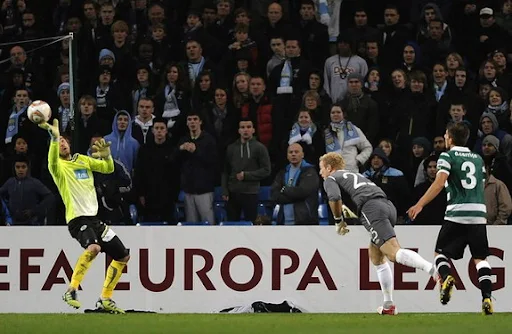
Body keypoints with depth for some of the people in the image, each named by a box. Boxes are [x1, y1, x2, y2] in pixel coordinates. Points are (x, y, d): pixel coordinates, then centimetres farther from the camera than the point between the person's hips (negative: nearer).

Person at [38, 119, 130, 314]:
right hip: (77, 219, -8)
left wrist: (106, 155, -8)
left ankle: (105, 299, 19)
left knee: (123, 257, 11)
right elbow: (53, 160, -28)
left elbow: (108, 169, 14)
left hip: (94, 218, 8)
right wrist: (54, 137, -43)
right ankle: (71, 291, -32)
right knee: (93, 247, -36)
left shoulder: (83, 160, 15)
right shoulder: (59, 166, -4)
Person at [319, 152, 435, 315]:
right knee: (376, 256, 21)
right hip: (388, 205, 8)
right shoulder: (355, 175, 37)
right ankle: (388, 305, 18)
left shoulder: (330, 179, 14)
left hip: (372, 209, -8)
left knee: (394, 253, -21)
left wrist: (339, 221, 6)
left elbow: (334, 197, -7)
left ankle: (432, 268, -46)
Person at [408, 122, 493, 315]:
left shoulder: (447, 157, 2)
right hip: (479, 214, 4)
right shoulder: (478, 159, 19)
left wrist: (420, 205, -14)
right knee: (480, 258, 7)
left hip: (456, 214, -4)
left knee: (440, 253, 8)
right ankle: (487, 298, -11)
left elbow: (439, 183, -11)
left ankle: (446, 278, -23)